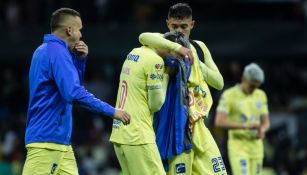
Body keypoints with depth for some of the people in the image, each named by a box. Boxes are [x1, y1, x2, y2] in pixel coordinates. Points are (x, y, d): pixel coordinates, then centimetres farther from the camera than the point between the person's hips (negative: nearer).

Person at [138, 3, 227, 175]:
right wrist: (177, 47, -33)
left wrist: (196, 63, -4)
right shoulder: (165, 44, -2)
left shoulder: (199, 47, 15)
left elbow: (219, 82, 9)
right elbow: (144, 37, -27)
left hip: (198, 123, 6)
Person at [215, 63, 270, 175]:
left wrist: (262, 130, -11)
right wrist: (245, 126, -26)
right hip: (238, 146, -6)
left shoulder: (260, 95, 10)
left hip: (256, 147, 6)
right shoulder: (229, 95, -8)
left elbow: (266, 122, 14)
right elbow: (219, 122, -18)